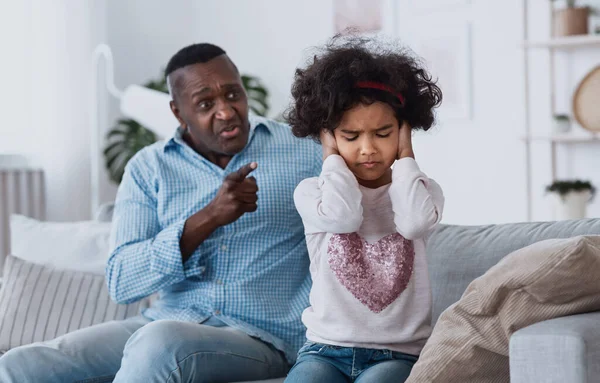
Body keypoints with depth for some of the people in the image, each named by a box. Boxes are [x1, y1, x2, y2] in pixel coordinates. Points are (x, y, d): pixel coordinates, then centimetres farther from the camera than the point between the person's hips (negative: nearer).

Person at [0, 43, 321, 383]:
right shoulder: (149, 168, 7)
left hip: (259, 338, -2)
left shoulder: (304, 151, 4)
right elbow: (121, 282, -5)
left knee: (160, 344, -37)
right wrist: (210, 217, -16)